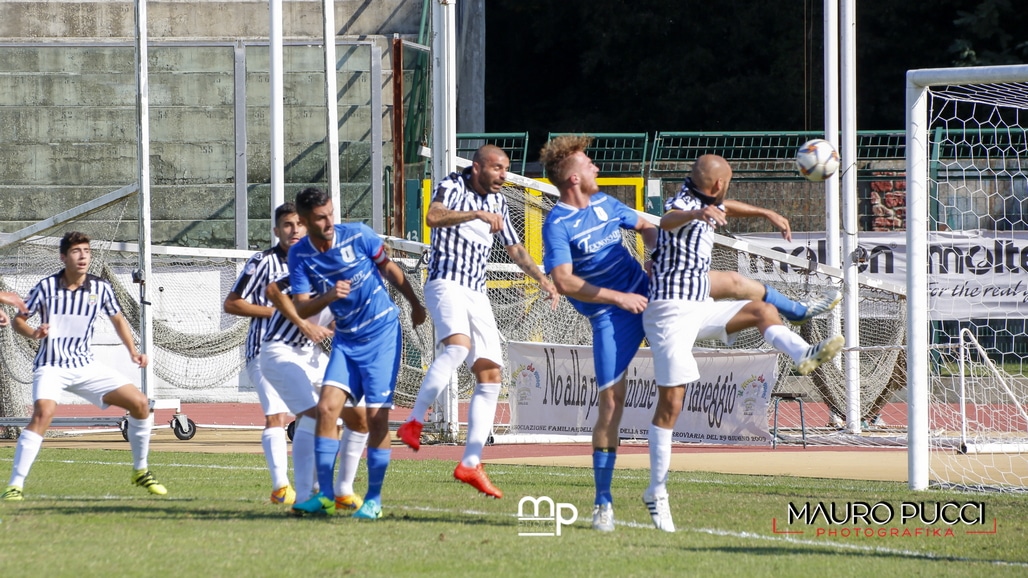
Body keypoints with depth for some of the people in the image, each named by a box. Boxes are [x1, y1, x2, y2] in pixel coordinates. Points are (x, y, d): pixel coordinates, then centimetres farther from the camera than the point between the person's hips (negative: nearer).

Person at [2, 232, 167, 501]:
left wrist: (133, 352, 3)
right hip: (51, 367, -4)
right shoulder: (46, 287, -10)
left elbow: (118, 319, 16)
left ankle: (140, 471, 18)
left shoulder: (101, 288, -1)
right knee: (43, 413, -31)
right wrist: (34, 333, -22)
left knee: (139, 403, -3)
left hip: (85, 365, 4)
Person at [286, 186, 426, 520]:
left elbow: (389, 269, 4)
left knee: (376, 416, -8)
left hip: (382, 334, -3)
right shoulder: (299, 255, -6)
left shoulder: (358, 236, -12)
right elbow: (300, 309, -10)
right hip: (346, 339, 3)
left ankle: (374, 500, 0)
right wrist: (329, 296, -29)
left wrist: (415, 304, 15)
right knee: (327, 407, -11)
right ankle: (325, 495, -6)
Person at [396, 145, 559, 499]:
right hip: (446, 282, -8)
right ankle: (414, 423, -33)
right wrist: (477, 213, -36)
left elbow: (514, 249, 29)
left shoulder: (497, 202, 18)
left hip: (477, 293, 8)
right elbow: (433, 217, -26)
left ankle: (471, 463, 4)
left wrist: (542, 280, 17)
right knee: (458, 345, -35)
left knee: (490, 377, 1)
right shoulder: (453, 187, -4)